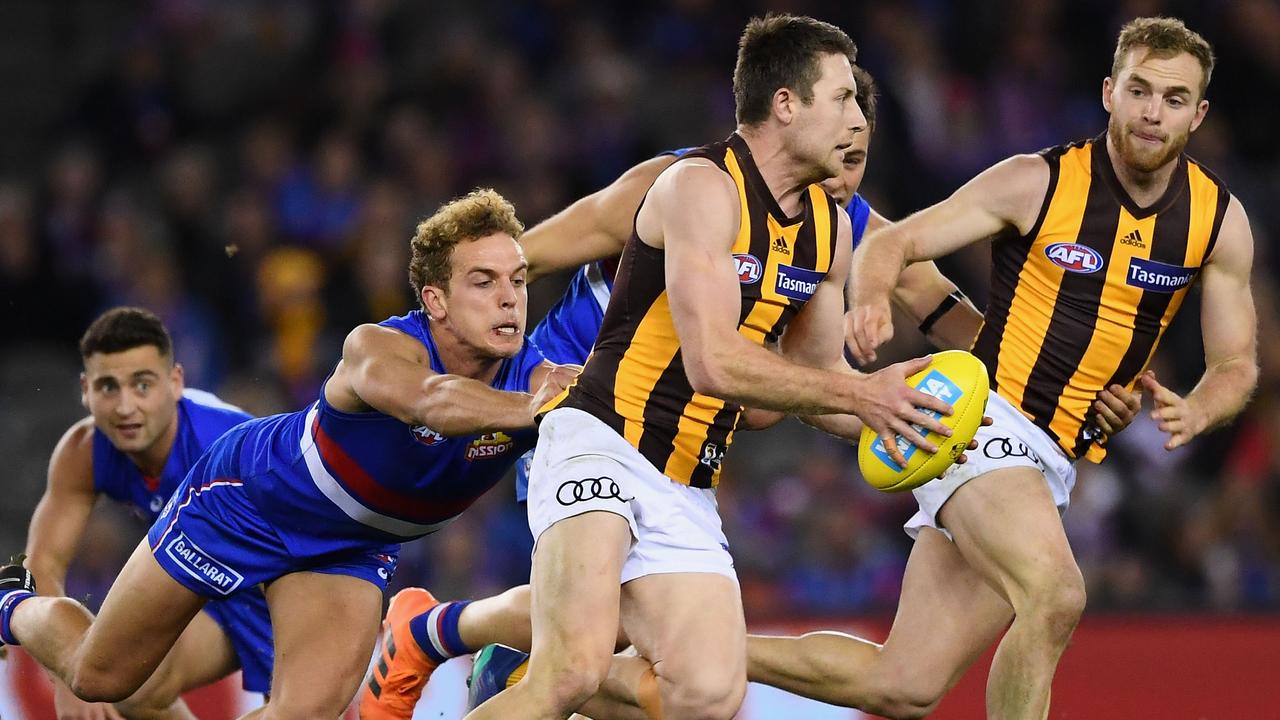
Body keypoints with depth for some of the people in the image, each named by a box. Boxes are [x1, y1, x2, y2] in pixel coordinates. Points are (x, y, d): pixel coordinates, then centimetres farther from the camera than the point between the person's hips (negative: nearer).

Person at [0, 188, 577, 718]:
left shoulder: (534, 379, -25)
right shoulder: (379, 348, -37)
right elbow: (431, 402, -61)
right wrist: (531, 408, -78)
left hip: (350, 547, 4)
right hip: (245, 496, -4)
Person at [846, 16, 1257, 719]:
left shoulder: (1219, 221, 3)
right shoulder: (1037, 183, -7)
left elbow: (1236, 364, 11)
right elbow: (891, 244, -3)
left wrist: (1194, 411, -13)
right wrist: (871, 300, -27)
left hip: (1055, 461, 5)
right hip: (982, 416, -5)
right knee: (1055, 593, -32)